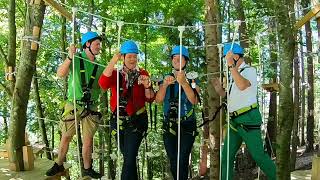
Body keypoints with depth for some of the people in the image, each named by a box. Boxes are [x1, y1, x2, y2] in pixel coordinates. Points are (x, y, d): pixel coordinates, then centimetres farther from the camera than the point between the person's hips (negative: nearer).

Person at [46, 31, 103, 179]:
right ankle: (59, 165, 26)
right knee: (66, 137, 8)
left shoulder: (99, 66, 9)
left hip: (91, 108, 3)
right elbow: (60, 74, -17)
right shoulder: (75, 60, -4)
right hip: (73, 105, -3)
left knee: (88, 140, 7)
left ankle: (87, 169, 22)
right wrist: (70, 57, -29)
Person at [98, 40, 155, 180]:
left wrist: (146, 85, -19)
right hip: (118, 120, 2)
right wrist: (112, 62, -25)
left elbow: (150, 99, 1)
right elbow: (103, 84, -22)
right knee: (128, 157, 19)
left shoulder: (142, 74, 0)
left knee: (130, 157, -10)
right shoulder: (115, 73, 0)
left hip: (136, 121, -2)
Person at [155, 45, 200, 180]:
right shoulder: (166, 79, 9)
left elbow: (194, 101, -16)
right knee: (173, 162, 8)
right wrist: (165, 85, -22)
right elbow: (158, 100, -5)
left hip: (187, 126, -3)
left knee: (182, 161, -11)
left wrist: (184, 83, -28)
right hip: (169, 126, 3)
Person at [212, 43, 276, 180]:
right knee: (226, 157, 8)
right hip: (234, 121, 8)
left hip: (248, 119, -8)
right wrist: (219, 89, 8)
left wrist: (231, 65, -27)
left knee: (258, 155, -2)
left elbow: (242, 86, -29)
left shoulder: (249, 70, -6)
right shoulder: (234, 74, 19)